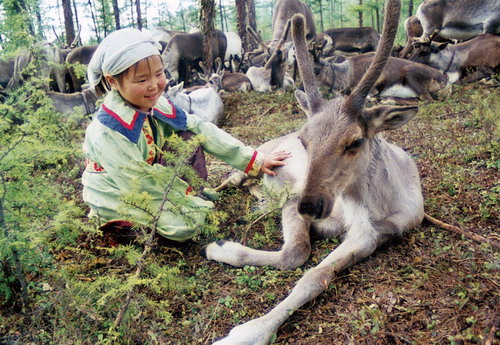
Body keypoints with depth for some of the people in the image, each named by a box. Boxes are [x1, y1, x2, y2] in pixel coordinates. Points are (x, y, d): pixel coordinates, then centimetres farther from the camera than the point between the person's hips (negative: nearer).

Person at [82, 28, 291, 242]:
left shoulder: (156, 104, -10)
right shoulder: (107, 131, -30)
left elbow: (202, 130, -7)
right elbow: (141, 180, -25)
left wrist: (255, 160, -8)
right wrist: (188, 197, -17)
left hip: (151, 178, 7)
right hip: (118, 200, -7)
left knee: (190, 137, -7)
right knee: (186, 225, -27)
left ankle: (195, 195, 2)